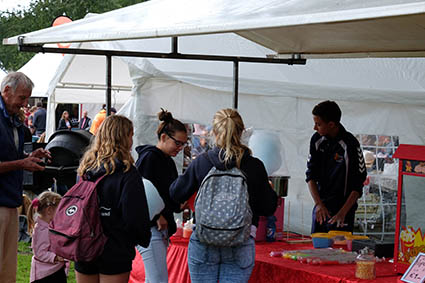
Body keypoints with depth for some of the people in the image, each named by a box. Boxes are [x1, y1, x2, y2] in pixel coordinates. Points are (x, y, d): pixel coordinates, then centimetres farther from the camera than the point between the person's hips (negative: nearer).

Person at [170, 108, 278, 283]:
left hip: (202, 244, 1)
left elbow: (176, 195, 7)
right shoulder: (255, 167, -5)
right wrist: (271, 191, 21)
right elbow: (268, 209, 1)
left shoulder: (201, 163, -4)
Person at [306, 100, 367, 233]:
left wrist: (343, 212, -21)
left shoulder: (350, 145, -15)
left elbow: (357, 186, -14)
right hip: (320, 206, 5)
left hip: (343, 207, -5)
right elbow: (311, 175, 2)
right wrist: (319, 204, -11)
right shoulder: (317, 140, 1)